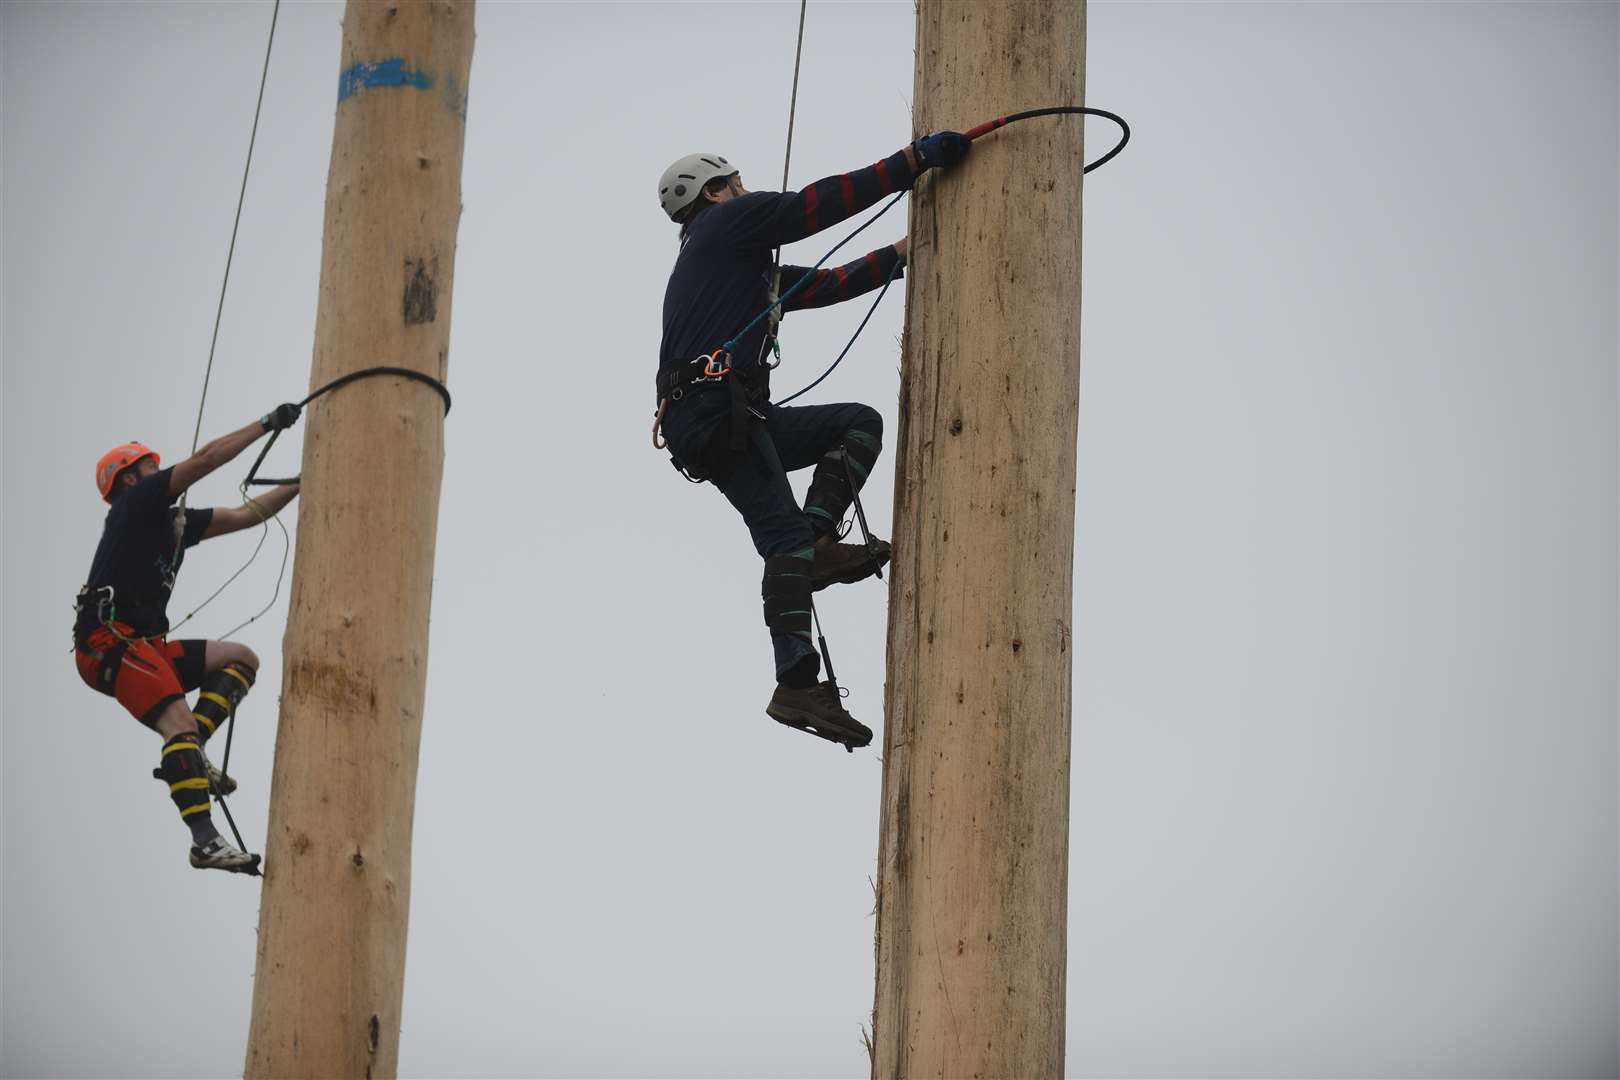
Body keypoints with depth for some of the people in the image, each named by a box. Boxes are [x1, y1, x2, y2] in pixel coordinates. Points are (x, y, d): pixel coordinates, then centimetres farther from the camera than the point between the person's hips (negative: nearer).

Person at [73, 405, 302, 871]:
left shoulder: (176, 522, 24)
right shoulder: (136, 502, 1)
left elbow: (247, 514, 26)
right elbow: (205, 459, -7)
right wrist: (268, 424, -1)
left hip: (146, 647, 10)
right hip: (109, 643, -10)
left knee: (242, 659, 10)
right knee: (179, 722, -26)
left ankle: (188, 755, -5)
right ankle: (205, 841, -37)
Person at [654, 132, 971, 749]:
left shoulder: (742, 263, 33)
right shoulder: (727, 222, 6)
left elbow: (827, 285, 34)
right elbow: (821, 204, -3)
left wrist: (902, 253, 35)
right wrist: (917, 159, -2)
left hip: (716, 420, 9)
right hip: (717, 409, -9)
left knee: (860, 423, 11)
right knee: (786, 537, -17)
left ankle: (816, 542, -9)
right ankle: (797, 686, -26)